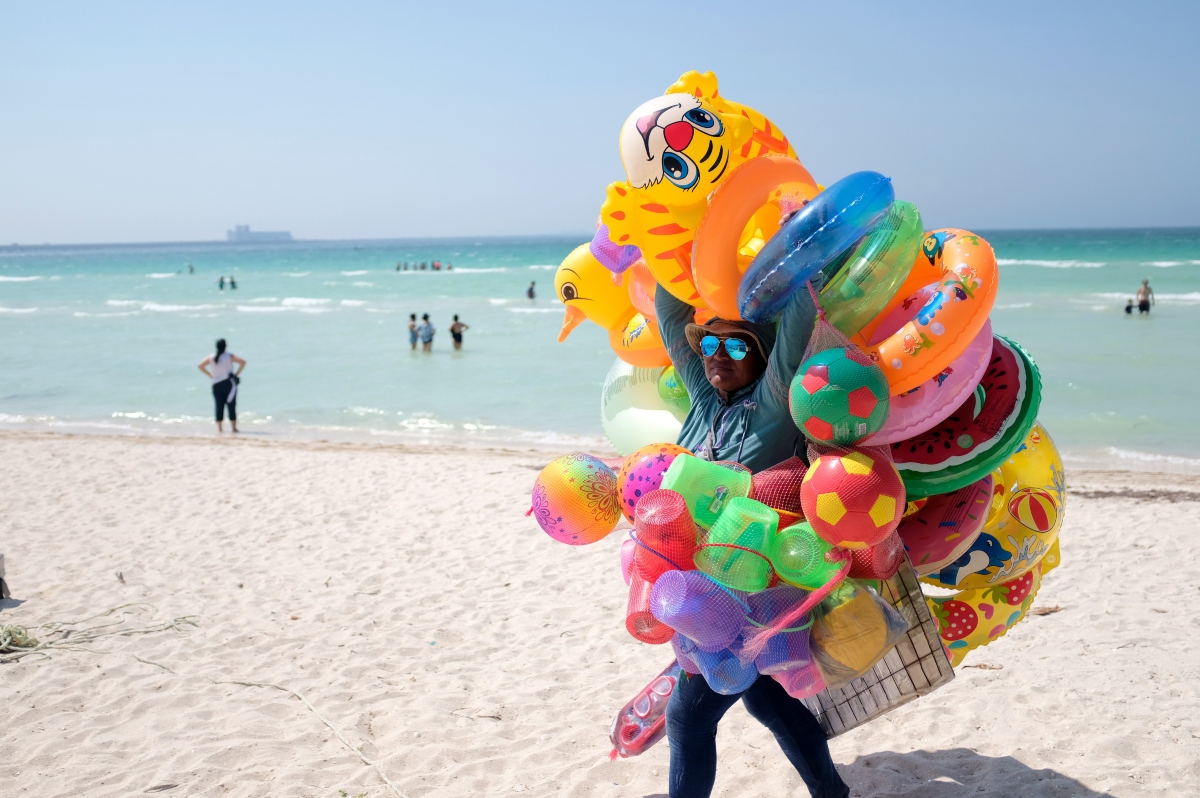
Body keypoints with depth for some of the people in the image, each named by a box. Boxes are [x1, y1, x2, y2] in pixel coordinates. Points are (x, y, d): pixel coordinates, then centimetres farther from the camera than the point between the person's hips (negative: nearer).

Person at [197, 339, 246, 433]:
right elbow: (243, 362, -11)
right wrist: (237, 374, -4)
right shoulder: (230, 356, -5)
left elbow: (201, 366, 10)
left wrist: (210, 375, 10)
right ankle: (234, 427, 1)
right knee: (231, 406, 2)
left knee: (219, 406, 5)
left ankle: (219, 428, 3)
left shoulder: (211, 357, 4)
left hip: (216, 384, 3)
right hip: (228, 383, -3)